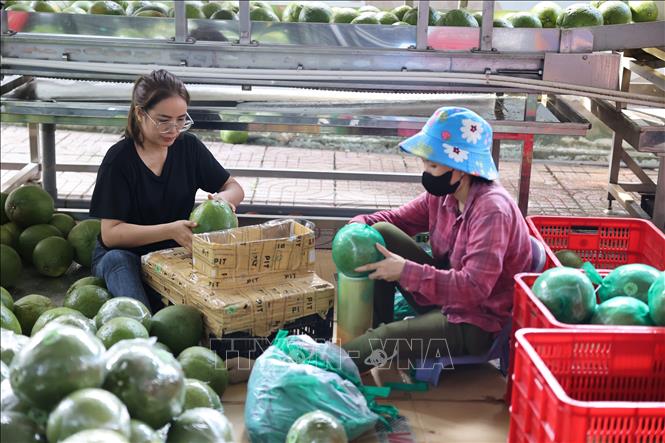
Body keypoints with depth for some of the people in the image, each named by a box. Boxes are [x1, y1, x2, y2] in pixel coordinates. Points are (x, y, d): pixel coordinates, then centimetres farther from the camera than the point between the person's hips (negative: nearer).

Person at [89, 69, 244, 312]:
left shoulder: (188, 146, 2)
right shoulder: (119, 159, -11)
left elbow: (235, 189, 10)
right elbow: (110, 233, -15)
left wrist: (222, 199, -16)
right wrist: (170, 230, -28)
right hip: (125, 254, -3)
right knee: (116, 259, -38)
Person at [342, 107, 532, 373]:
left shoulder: (492, 210, -27)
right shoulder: (443, 193, -3)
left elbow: (474, 288, -35)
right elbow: (396, 219, 11)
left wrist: (406, 271, -34)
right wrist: (359, 225, -11)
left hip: (475, 324, -8)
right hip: (443, 294, 9)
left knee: (387, 339, -30)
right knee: (381, 233, -3)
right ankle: (375, 329, 2)